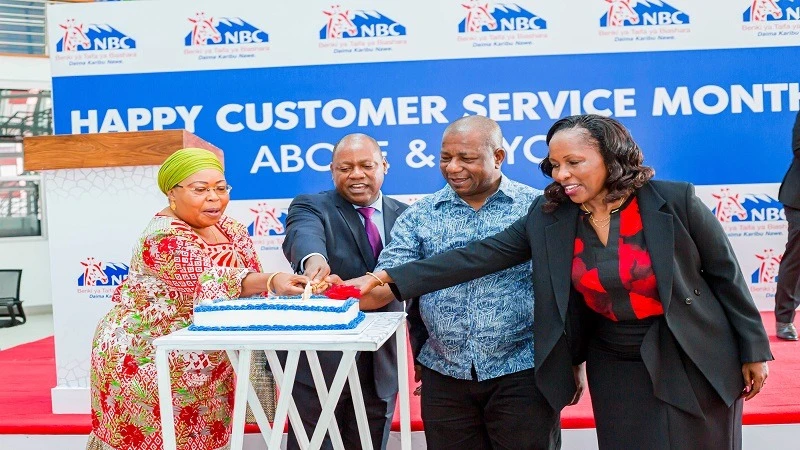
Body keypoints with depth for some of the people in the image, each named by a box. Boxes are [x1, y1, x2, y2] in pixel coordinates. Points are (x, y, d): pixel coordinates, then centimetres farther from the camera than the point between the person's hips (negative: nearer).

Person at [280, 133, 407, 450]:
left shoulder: (404, 216, 10)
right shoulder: (310, 207, -2)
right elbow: (304, 234, -26)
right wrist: (314, 257, -50)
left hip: (380, 368, 4)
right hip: (319, 362, -3)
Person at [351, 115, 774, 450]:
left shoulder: (675, 201, -15)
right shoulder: (548, 218, -8)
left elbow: (725, 272, -5)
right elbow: (478, 257, -11)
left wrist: (753, 349, -1)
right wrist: (391, 279, -18)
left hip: (691, 360, -2)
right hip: (613, 364, 3)